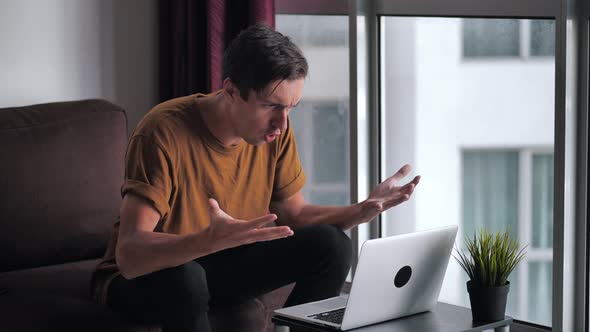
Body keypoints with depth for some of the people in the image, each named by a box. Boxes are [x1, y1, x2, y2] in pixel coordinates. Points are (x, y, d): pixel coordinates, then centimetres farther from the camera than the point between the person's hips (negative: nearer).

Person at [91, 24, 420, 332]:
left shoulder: (276, 129, -11)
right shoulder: (164, 132, -29)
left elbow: (294, 214, 2)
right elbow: (129, 255, -36)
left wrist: (364, 209, -16)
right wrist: (208, 240, -53)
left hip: (223, 264, 6)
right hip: (143, 274, -5)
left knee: (331, 246, -12)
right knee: (184, 278, -39)